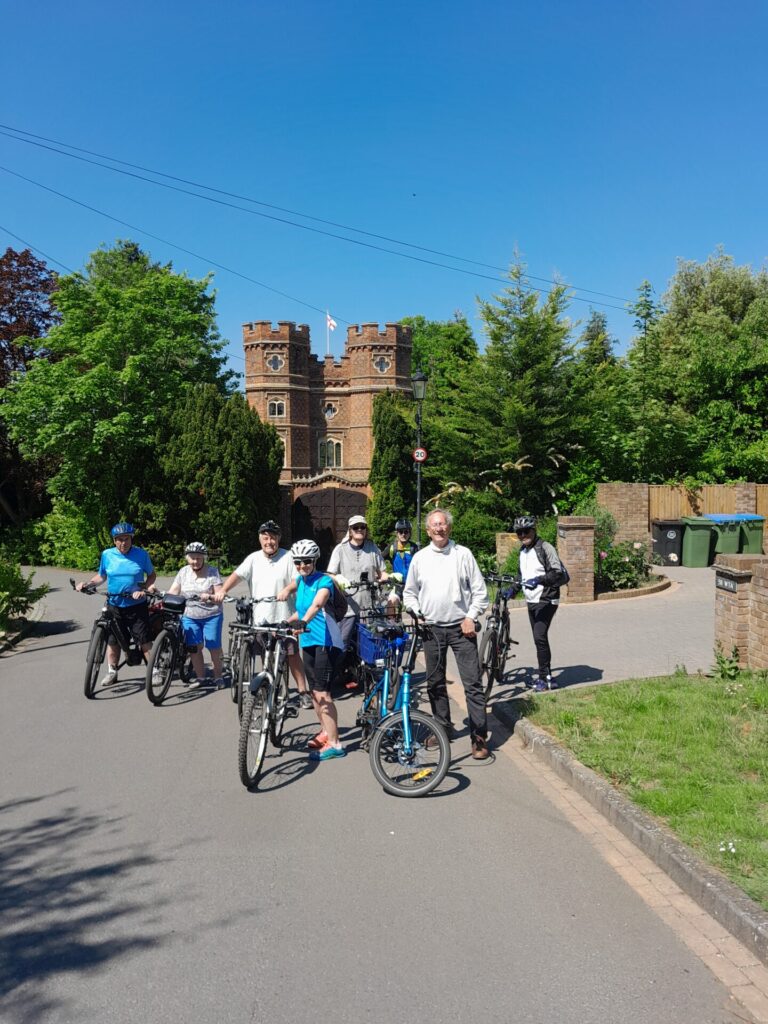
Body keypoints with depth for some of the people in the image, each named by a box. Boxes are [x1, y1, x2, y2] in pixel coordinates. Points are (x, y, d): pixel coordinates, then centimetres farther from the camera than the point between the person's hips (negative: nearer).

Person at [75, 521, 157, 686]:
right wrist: (87, 584, -6)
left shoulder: (141, 554, -6)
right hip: (114, 606, 2)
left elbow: (152, 575, 3)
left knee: (144, 640, -2)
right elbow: (101, 576, 11)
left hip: (136, 606, -2)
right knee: (112, 640, 9)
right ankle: (112, 672, 25)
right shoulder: (107, 555, -2)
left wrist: (143, 589, -13)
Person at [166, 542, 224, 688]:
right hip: (189, 617, 3)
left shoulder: (212, 572, -6)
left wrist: (209, 597, -30)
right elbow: (172, 592, 2)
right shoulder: (183, 572, 5)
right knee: (194, 648, 3)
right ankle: (200, 677, 18)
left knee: (214, 647, -2)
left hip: (211, 616, -3)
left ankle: (218, 676, 16)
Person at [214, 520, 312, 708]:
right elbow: (237, 575, -4)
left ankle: (303, 692, 5)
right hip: (260, 619, 3)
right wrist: (223, 590, -20)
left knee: (292, 654, -1)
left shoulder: (288, 557, -2)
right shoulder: (254, 559, 6)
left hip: (284, 617, -3)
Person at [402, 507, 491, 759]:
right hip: (432, 629, 3)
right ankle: (443, 727, 28)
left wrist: (471, 617, -8)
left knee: (472, 683, -6)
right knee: (435, 683, 13)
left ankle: (479, 736, -1)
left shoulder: (463, 554, 0)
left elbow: (479, 591, 1)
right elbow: (409, 593, 15)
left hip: (461, 628, -3)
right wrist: (416, 613, 0)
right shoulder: (420, 557, 7)